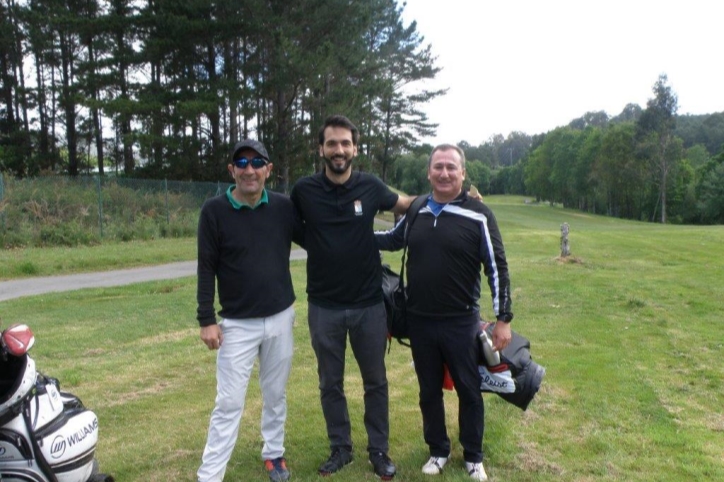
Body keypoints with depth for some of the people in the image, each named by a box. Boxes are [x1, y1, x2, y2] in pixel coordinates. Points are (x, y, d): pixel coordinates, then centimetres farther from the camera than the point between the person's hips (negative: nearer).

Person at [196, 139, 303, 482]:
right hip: (237, 323, -2)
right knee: (229, 402, 2)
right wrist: (206, 319, -7)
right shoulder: (215, 211, -8)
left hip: (280, 318, 3)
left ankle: (274, 453, 37)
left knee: (276, 395, 16)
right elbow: (207, 268, -5)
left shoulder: (283, 207, -2)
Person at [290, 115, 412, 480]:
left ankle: (379, 450, 32)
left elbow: (405, 204, 13)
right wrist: (320, 248, -1)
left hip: (369, 304, 0)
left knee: (375, 382, 13)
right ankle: (340, 448, 34)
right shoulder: (304, 190, -7)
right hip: (324, 307, 0)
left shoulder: (370, 186, -6)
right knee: (330, 384, 14)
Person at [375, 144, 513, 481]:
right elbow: (392, 240, 21)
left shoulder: (478, 215, -8)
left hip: (461, 322, -3)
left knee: (468, 391, 12)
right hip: (419, 321, 4)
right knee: (429, 391, 16)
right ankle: (438, 451, 36)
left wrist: (503, 319, -8)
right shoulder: (415, 211, 3)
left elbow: (497, 269, -6)